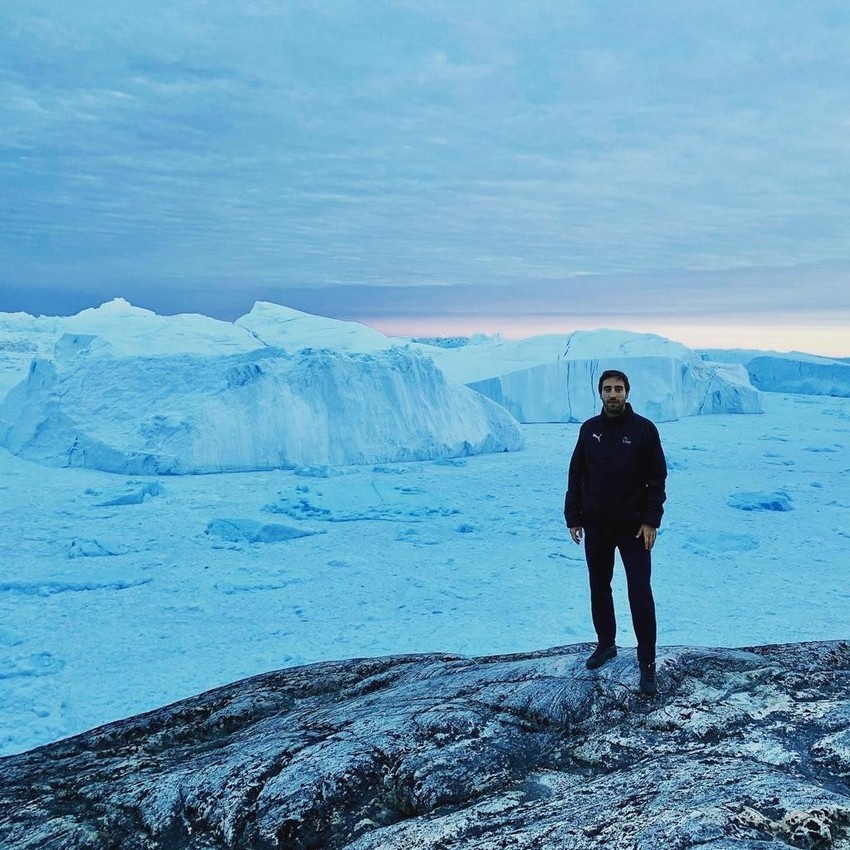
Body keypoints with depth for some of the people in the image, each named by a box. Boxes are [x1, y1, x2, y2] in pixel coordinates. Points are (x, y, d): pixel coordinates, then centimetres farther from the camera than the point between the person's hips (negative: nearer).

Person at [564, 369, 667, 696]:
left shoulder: (644, 429, -6)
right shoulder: (589, 429, 3)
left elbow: (657, 478, -6)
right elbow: (576, 476, 7)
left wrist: (651, 521, -12)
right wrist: (572, 517, 3)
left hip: (633, 527, -3)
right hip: (596, 527, 4)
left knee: (640, 593, -4)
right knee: (599, 588, 15)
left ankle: (647, 663, 4)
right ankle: (605, 644, 33)